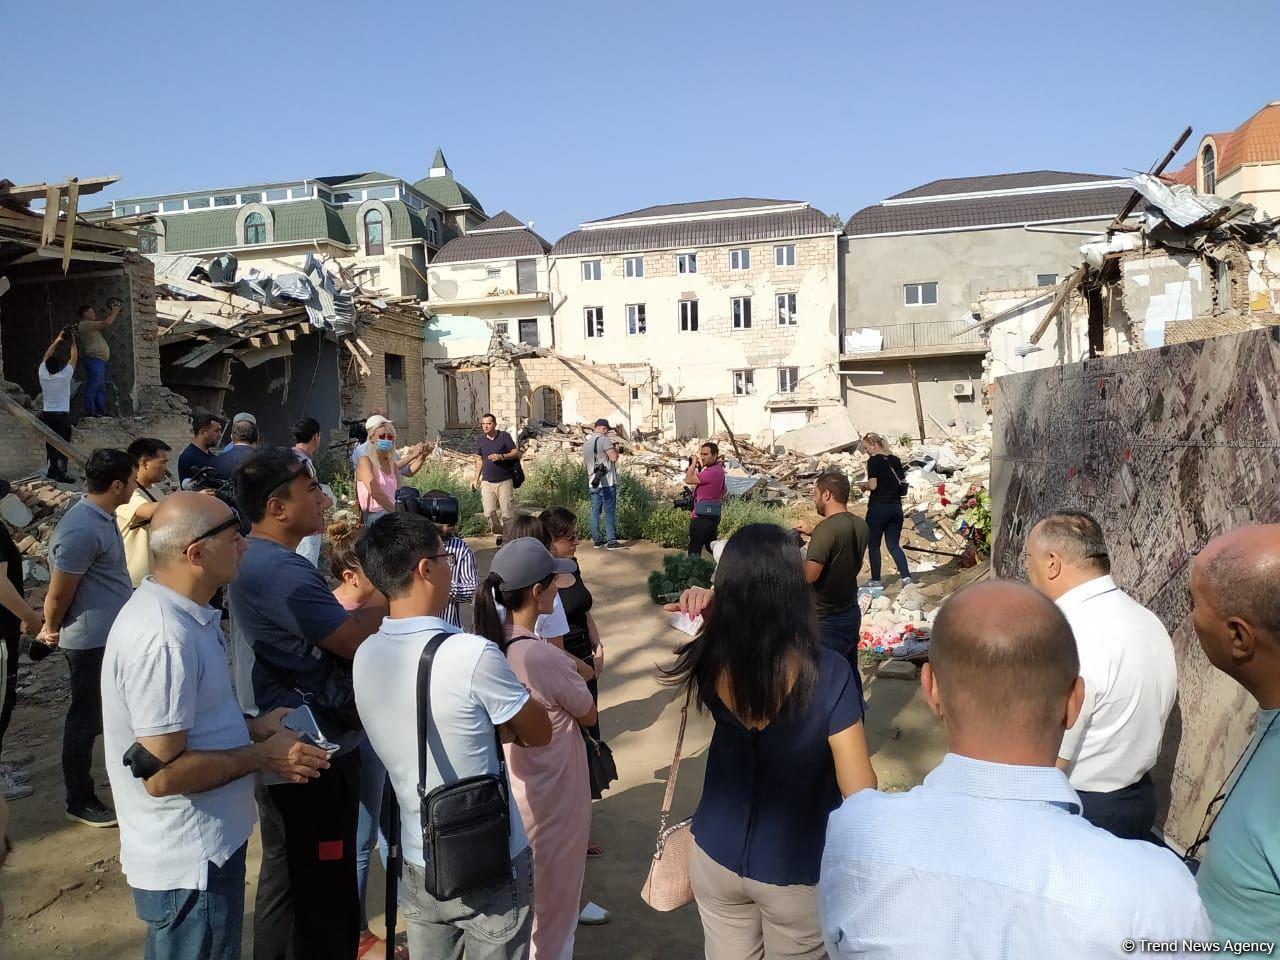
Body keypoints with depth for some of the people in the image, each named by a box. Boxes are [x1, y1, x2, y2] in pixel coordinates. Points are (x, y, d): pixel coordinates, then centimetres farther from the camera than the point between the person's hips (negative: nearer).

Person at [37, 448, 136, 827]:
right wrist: (52, 631, 0)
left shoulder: (103, 517, 5)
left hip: (115, 634, 9)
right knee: (86, 719, 6)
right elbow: (58, 594, -18)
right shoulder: (82, 530, -26)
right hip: (92, 640, -9)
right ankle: (80, 801, 21)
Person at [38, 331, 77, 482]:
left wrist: (57, 341, 19)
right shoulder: (65, 376, -11)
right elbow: (74, 358, 1)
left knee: (51, 443, 12)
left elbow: (46, 356, 13)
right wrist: (73, 342, 13)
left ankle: (53, 470, 19)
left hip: (47, 414, 5)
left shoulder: (42, 374, -1)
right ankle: (61, 474, -10)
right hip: (62, 415, -5)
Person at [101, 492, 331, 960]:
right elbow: (162, 772, -28)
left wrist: (252, 726, 5)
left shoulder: (169, 608, 4)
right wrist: (262, 756, -18)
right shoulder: (165, 637, -29)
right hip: (190, 863, -10)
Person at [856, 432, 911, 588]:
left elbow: (872, 485, -18)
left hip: (878, 507, -6)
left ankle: (876, 581, 13)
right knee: (894, 545, 9)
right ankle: (906, 577, -6)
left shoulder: (873, 461, -10)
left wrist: (863, 485, 1)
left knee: (873, 546, 9)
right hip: (896, 507, 6)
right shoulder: (895, 460, 9)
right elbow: (903, 483, 12)